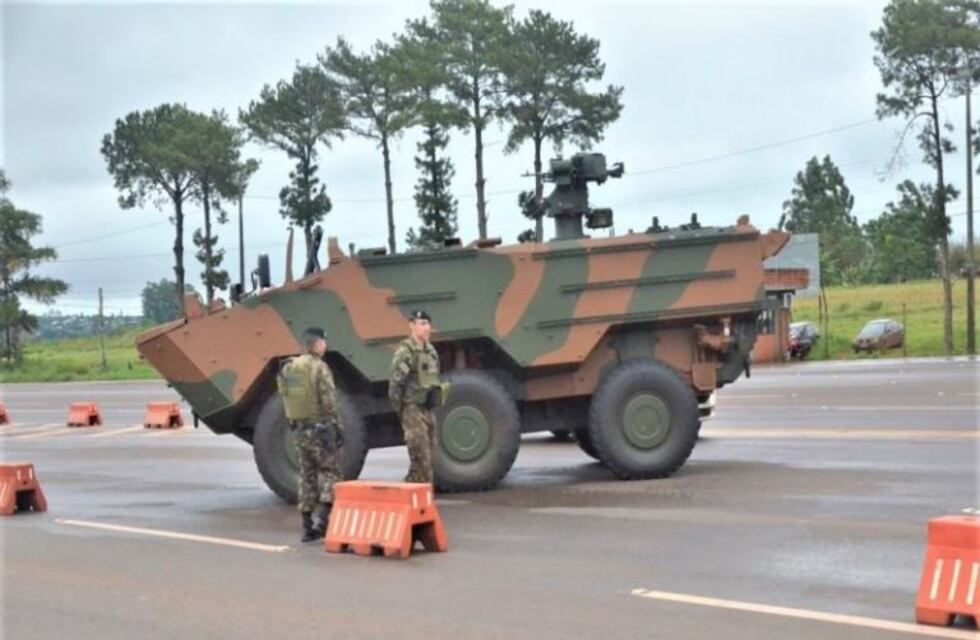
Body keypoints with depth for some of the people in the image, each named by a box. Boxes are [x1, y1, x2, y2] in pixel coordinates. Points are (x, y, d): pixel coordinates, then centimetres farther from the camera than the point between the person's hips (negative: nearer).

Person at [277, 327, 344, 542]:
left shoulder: (289, 368, 9)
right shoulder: (319, 367, -14)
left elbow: (287, 400, 12)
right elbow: (329, 403, -15)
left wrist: (293, 425, 18)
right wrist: (338, 428, -9)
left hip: (299, 429, 7)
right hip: (319, 428, -7)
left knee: (307, 476, 12)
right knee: (330, 473, 1)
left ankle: (308, 527, 14)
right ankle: (321, 520, -12)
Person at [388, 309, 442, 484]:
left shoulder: (430, 350, 14)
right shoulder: (405, 351, -13)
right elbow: (395, 383, -16)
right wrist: (400, 412, -14)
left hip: (427, 410, 9)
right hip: (413, 410, -8)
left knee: (430, 458, 12)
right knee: (421, 460, -10)